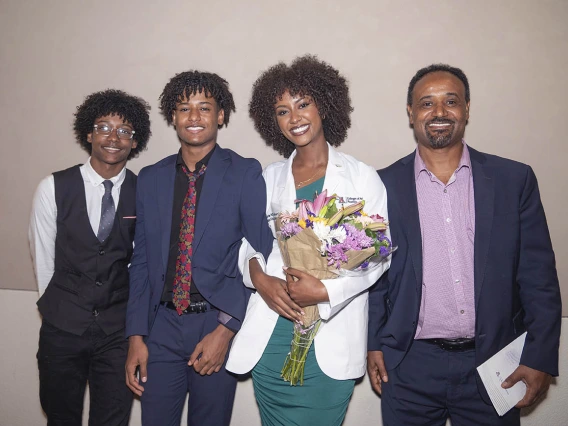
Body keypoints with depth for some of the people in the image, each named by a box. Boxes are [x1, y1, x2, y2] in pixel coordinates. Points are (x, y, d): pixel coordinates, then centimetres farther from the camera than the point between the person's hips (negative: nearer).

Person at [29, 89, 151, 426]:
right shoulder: (54, 188, -6)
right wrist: (59, 307, 9)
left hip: (119, 330, 0)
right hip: (63, 328, 0)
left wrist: (129, 310, 7)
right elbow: (44, 259, 2)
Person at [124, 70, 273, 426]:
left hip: (219, 325, -2)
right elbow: (141, 260, 7)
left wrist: (226, 329, -12)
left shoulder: (246, 174, -6)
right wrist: (136, 336, 3)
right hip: (163, 324, 3)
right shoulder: (150, 179, 5)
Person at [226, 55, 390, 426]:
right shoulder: (269, 179, 9)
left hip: (332, 336, -2)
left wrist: (326, 291, -16)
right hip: (270, 333, 3)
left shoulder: (362, 177, 0)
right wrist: (258, 277, -9)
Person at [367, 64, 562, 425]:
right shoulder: (384, 186, -2)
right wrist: (374, 344, 2)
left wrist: (540, 357, -3)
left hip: (493, 365, 1)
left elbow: (538, 276, 0)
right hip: (409, 367, 0)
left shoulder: (515, 180, -1)